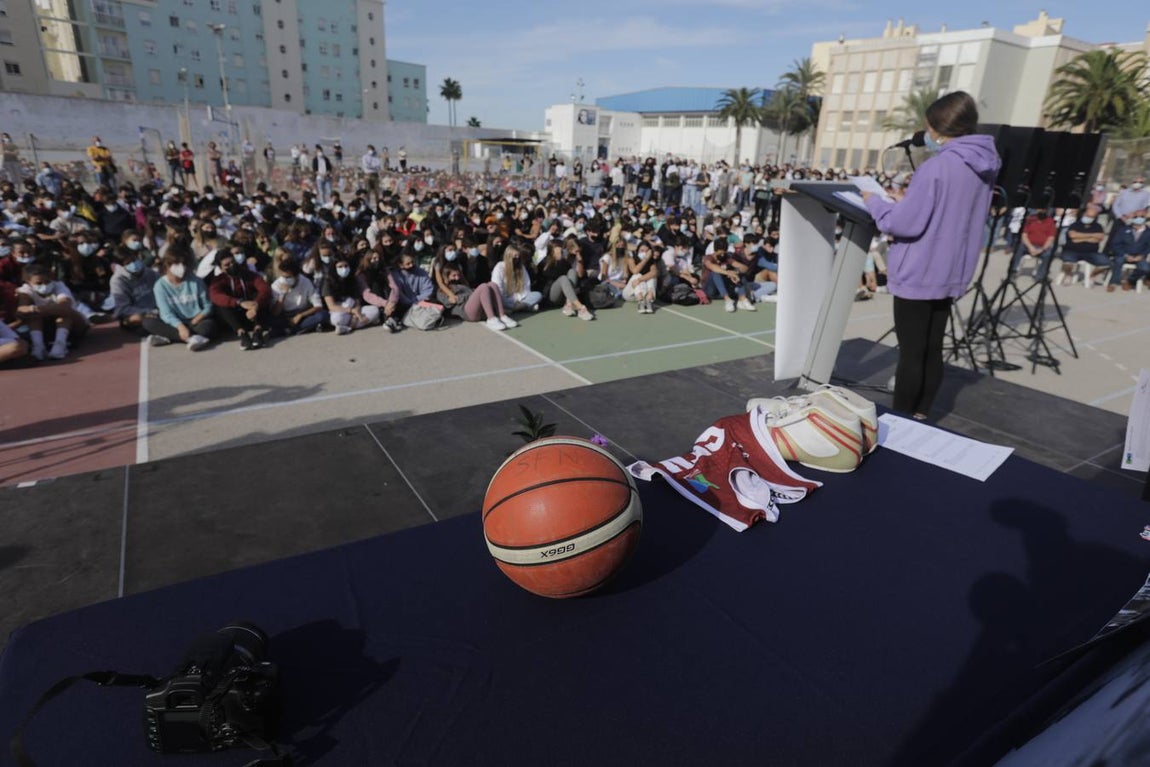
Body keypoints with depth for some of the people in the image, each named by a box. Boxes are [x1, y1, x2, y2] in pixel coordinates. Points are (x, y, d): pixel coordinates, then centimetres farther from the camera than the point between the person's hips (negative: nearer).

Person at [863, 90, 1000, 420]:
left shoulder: (937, 166, -17)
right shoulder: (984, 166, 9)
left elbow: (904, 223, -20)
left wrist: (875, 201, -3)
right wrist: (908, 201, 17)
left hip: (918, 275, -8)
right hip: (950, 275, 8)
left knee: (910, 353, 0)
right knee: (932, 352, 13)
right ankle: (919, 417, 23)